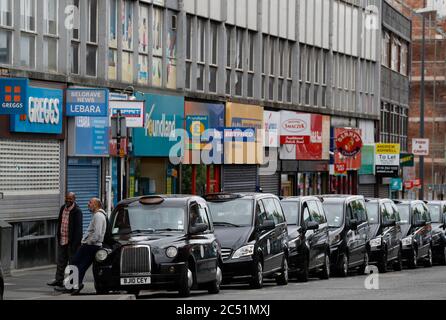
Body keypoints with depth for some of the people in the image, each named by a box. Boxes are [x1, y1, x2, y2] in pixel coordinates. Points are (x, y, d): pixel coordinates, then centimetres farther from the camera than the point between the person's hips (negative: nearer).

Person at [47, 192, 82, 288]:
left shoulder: (77, 211, -12)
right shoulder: (63, 208, 11)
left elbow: (78, 227, -15)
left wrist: (75, 243, -19)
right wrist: (58, 236, 13)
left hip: (72, 241, -7)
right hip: (62, 240, 7)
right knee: (61, 261, 12)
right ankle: (59, 280, 19)